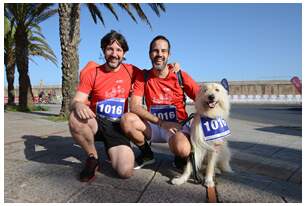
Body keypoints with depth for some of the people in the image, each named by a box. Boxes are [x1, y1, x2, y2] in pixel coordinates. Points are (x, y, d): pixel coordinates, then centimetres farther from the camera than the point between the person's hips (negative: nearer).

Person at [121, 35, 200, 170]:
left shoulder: (180, 76, -4)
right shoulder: (143, 77, -1)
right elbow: (134, 106, -12)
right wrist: (161, 122, -21)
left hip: (178, 126, -2)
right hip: (154, 126, 2)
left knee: (182, 150, -34)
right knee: (127, 119, -24)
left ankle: (180, 156, 7)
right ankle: (147, 154, 3)